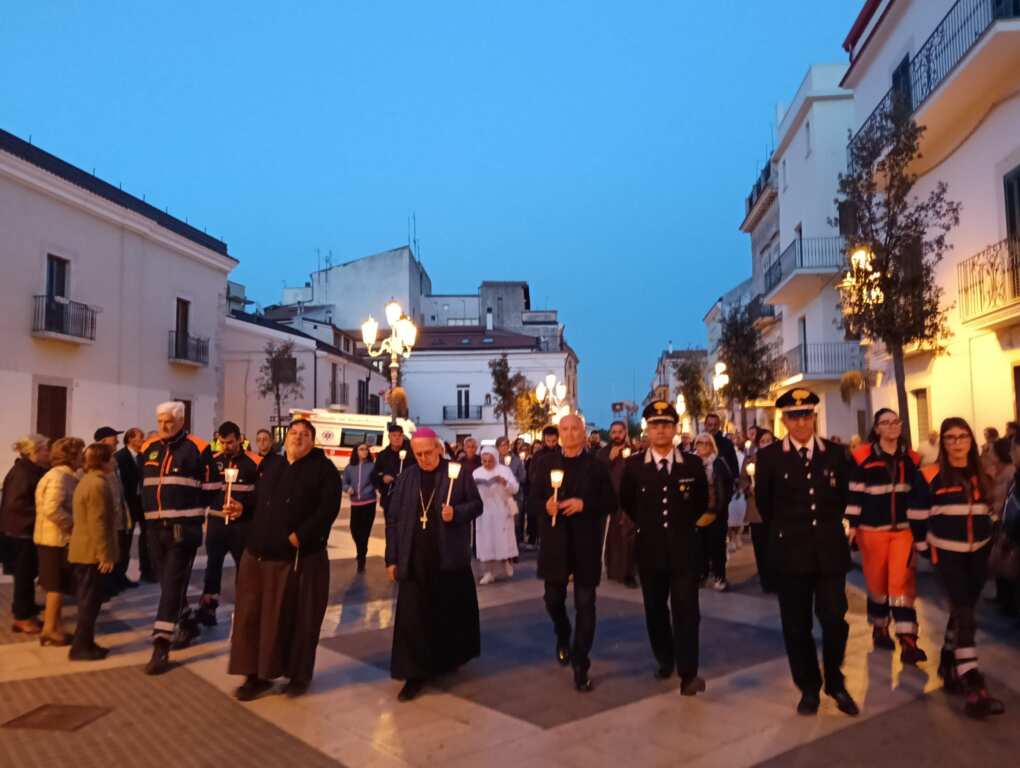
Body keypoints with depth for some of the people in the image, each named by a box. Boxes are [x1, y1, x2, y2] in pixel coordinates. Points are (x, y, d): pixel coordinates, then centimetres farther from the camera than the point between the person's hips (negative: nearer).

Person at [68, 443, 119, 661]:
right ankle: (80, 647, 4)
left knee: (87, 600, 15)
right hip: (92, 552, -10)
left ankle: (84, 643, 22)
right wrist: (105, 555, -21)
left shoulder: (88, 480, 15)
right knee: (90, 600, -2)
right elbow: (98, 524, -23)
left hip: (84, 551, 10)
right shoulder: (98, 484, -19)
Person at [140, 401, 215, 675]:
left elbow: (209, 489, -3)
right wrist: (145, 517, 17)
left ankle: (161, 646, -5)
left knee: (173, 584, -7)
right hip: (154, 528, 6)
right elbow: (141, 486, 22)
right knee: (166, 582, 16)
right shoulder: (148, 449, 11)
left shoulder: (198, 449, -6)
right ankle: (188, 624, 36)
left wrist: (193, 515, -2)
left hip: (183, 528, -6)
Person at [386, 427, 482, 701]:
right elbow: (393, 518, 5)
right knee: (414, 616, 0)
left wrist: (456, 512, -20)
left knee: (452, 612, 12)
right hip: (415, 560, 2)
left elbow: (477, 504, 1)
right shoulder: (407, 477, 4)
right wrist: (392, 558, 2)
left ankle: (450, 658, 35)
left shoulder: (459, 473, -3)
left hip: (449, 558, -1)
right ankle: (416, 673, 8)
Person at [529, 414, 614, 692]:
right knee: (553, 598, 14)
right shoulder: (546, 462, 3)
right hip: (554, 541, 2)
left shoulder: (596, 465, -3)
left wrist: (583, 504, -19)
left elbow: (610, 503, -4)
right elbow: (533, 496, 4)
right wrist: (545, 504, -18)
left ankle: (581, 666, 11)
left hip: (586, 544, -2)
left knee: (585, 604, 1)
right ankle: (563, 637, 46)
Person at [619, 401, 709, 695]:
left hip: (684, 548, -1)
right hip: (650, 549, 1)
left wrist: (684, 525, 11)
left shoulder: (693, 464, -3)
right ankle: (665, 661, 31)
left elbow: (702, 501, 13)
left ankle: (688, 673, 0)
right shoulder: (633, 465, -4)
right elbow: (626, 502, 12)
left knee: (686, 610, -4)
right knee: (655, 609, 13)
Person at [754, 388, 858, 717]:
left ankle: (835, 683, 26)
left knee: (835, 620, 3)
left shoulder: (835, 453, 3)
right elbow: (764, 504, 6)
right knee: (796, 625, 6)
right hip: (790, 552, -1)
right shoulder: (769, 456, -4)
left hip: (830, 550, 1)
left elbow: (843, 497, 15)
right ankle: (808, 687, 23)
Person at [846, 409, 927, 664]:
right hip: (873, 529, -2)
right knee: (877, 581, 10)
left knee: (902, 582, -4)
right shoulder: (863, 456, -8)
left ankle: (908, 642, -3)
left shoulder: (911, 458, 6)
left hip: (903, 528, 3)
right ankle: (879, 628, 31)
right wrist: (852, 524, -9)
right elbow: (854, 493, -6)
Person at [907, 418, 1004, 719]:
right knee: (964, 614, -12)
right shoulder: (931, 476, -9)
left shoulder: (981, 476, 6)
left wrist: (990, 543, 15)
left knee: (962, 611, 13)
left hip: (978, 554, 5)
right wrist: (924, 548, -2)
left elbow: (987, 512, 18)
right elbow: (917, 517, -4)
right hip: (947, 554, -5)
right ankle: (973, 688, -13)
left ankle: (948, 666, 31)